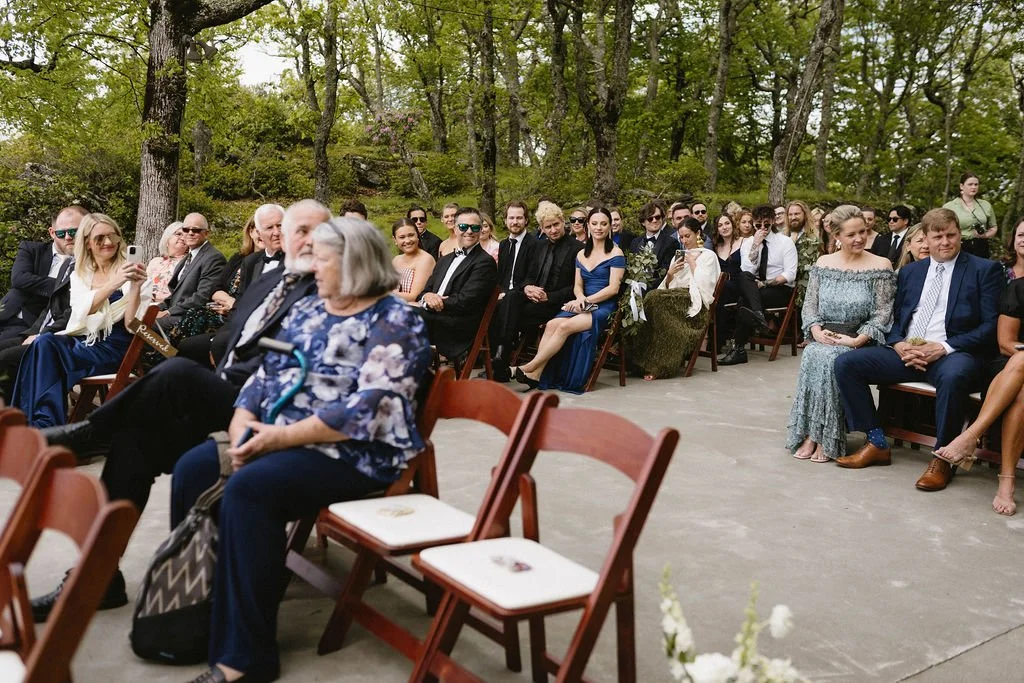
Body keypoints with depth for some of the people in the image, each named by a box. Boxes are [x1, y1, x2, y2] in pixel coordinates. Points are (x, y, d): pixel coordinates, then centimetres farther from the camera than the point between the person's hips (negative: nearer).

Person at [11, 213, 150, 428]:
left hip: (113, 349, -4)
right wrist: (113, 284, -19)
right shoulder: (78, 276, 15)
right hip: (82, 341, 4)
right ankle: (44, 422, -26)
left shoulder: (129, 272, 3)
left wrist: (135, 287, -20)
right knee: (45, 342, -28)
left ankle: (43, 422, -22)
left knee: (44, 347, -25)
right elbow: (81, 313, -5)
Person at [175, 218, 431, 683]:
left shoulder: (394, 322, -10)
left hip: (353, 454, -8)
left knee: (248, 487, -29)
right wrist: (242, 421, -7)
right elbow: (268, 372, 13)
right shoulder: (307, 310, 15)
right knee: (193, 469, -10)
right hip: (277, 436, 8)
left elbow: (367, 410, -21)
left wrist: (283, 436, -22)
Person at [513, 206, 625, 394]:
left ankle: (531, 368, -26)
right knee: (552, 324, -24)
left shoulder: (616, 254, 0)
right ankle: (537, 374, -29)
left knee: (565, 326, -29)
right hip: (583, 306, 6)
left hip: (604, 308, -5)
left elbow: (613, 288, -8)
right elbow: (577, 285, 17)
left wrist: (587, 300, -15)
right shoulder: (581, 255, 19)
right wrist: (580, 297, -7)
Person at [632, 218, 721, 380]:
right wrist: (670, 273, 3)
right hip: (674, 297, 5)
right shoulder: (679, 255, 28)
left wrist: (692, 263, 1)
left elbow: (703, 283, -4)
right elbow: (667, 286, 22)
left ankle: (659, 365, -33)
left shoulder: (708, 255, 12)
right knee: (654, 296, -29)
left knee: (655, 298, -31)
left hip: (694, 301, -5)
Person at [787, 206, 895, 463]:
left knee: (829, 358, -33)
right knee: (812, 355, -31)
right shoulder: (823, 263, 11)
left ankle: (827, 440, -23)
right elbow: (809, 306, 9)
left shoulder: (881, 266, 0)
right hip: (823, 339, 3)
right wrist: (816, 331, -10)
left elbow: (882, 313, -4)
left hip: (859, 342, -3)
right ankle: (810, 435, -24)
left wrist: (857, 340, -16)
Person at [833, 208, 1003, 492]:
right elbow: (895, 318, 19)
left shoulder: (985, 270, 4)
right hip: (906, 352, 5)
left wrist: (945, 347, -16)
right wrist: (898, 344, -5)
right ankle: (877, 443, -5)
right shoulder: (909, 271, 18)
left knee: (952, 376, -41)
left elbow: (990, 326, -4)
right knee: (845, 363, -13)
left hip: (953, 353, -5)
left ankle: (941, 459, -19)